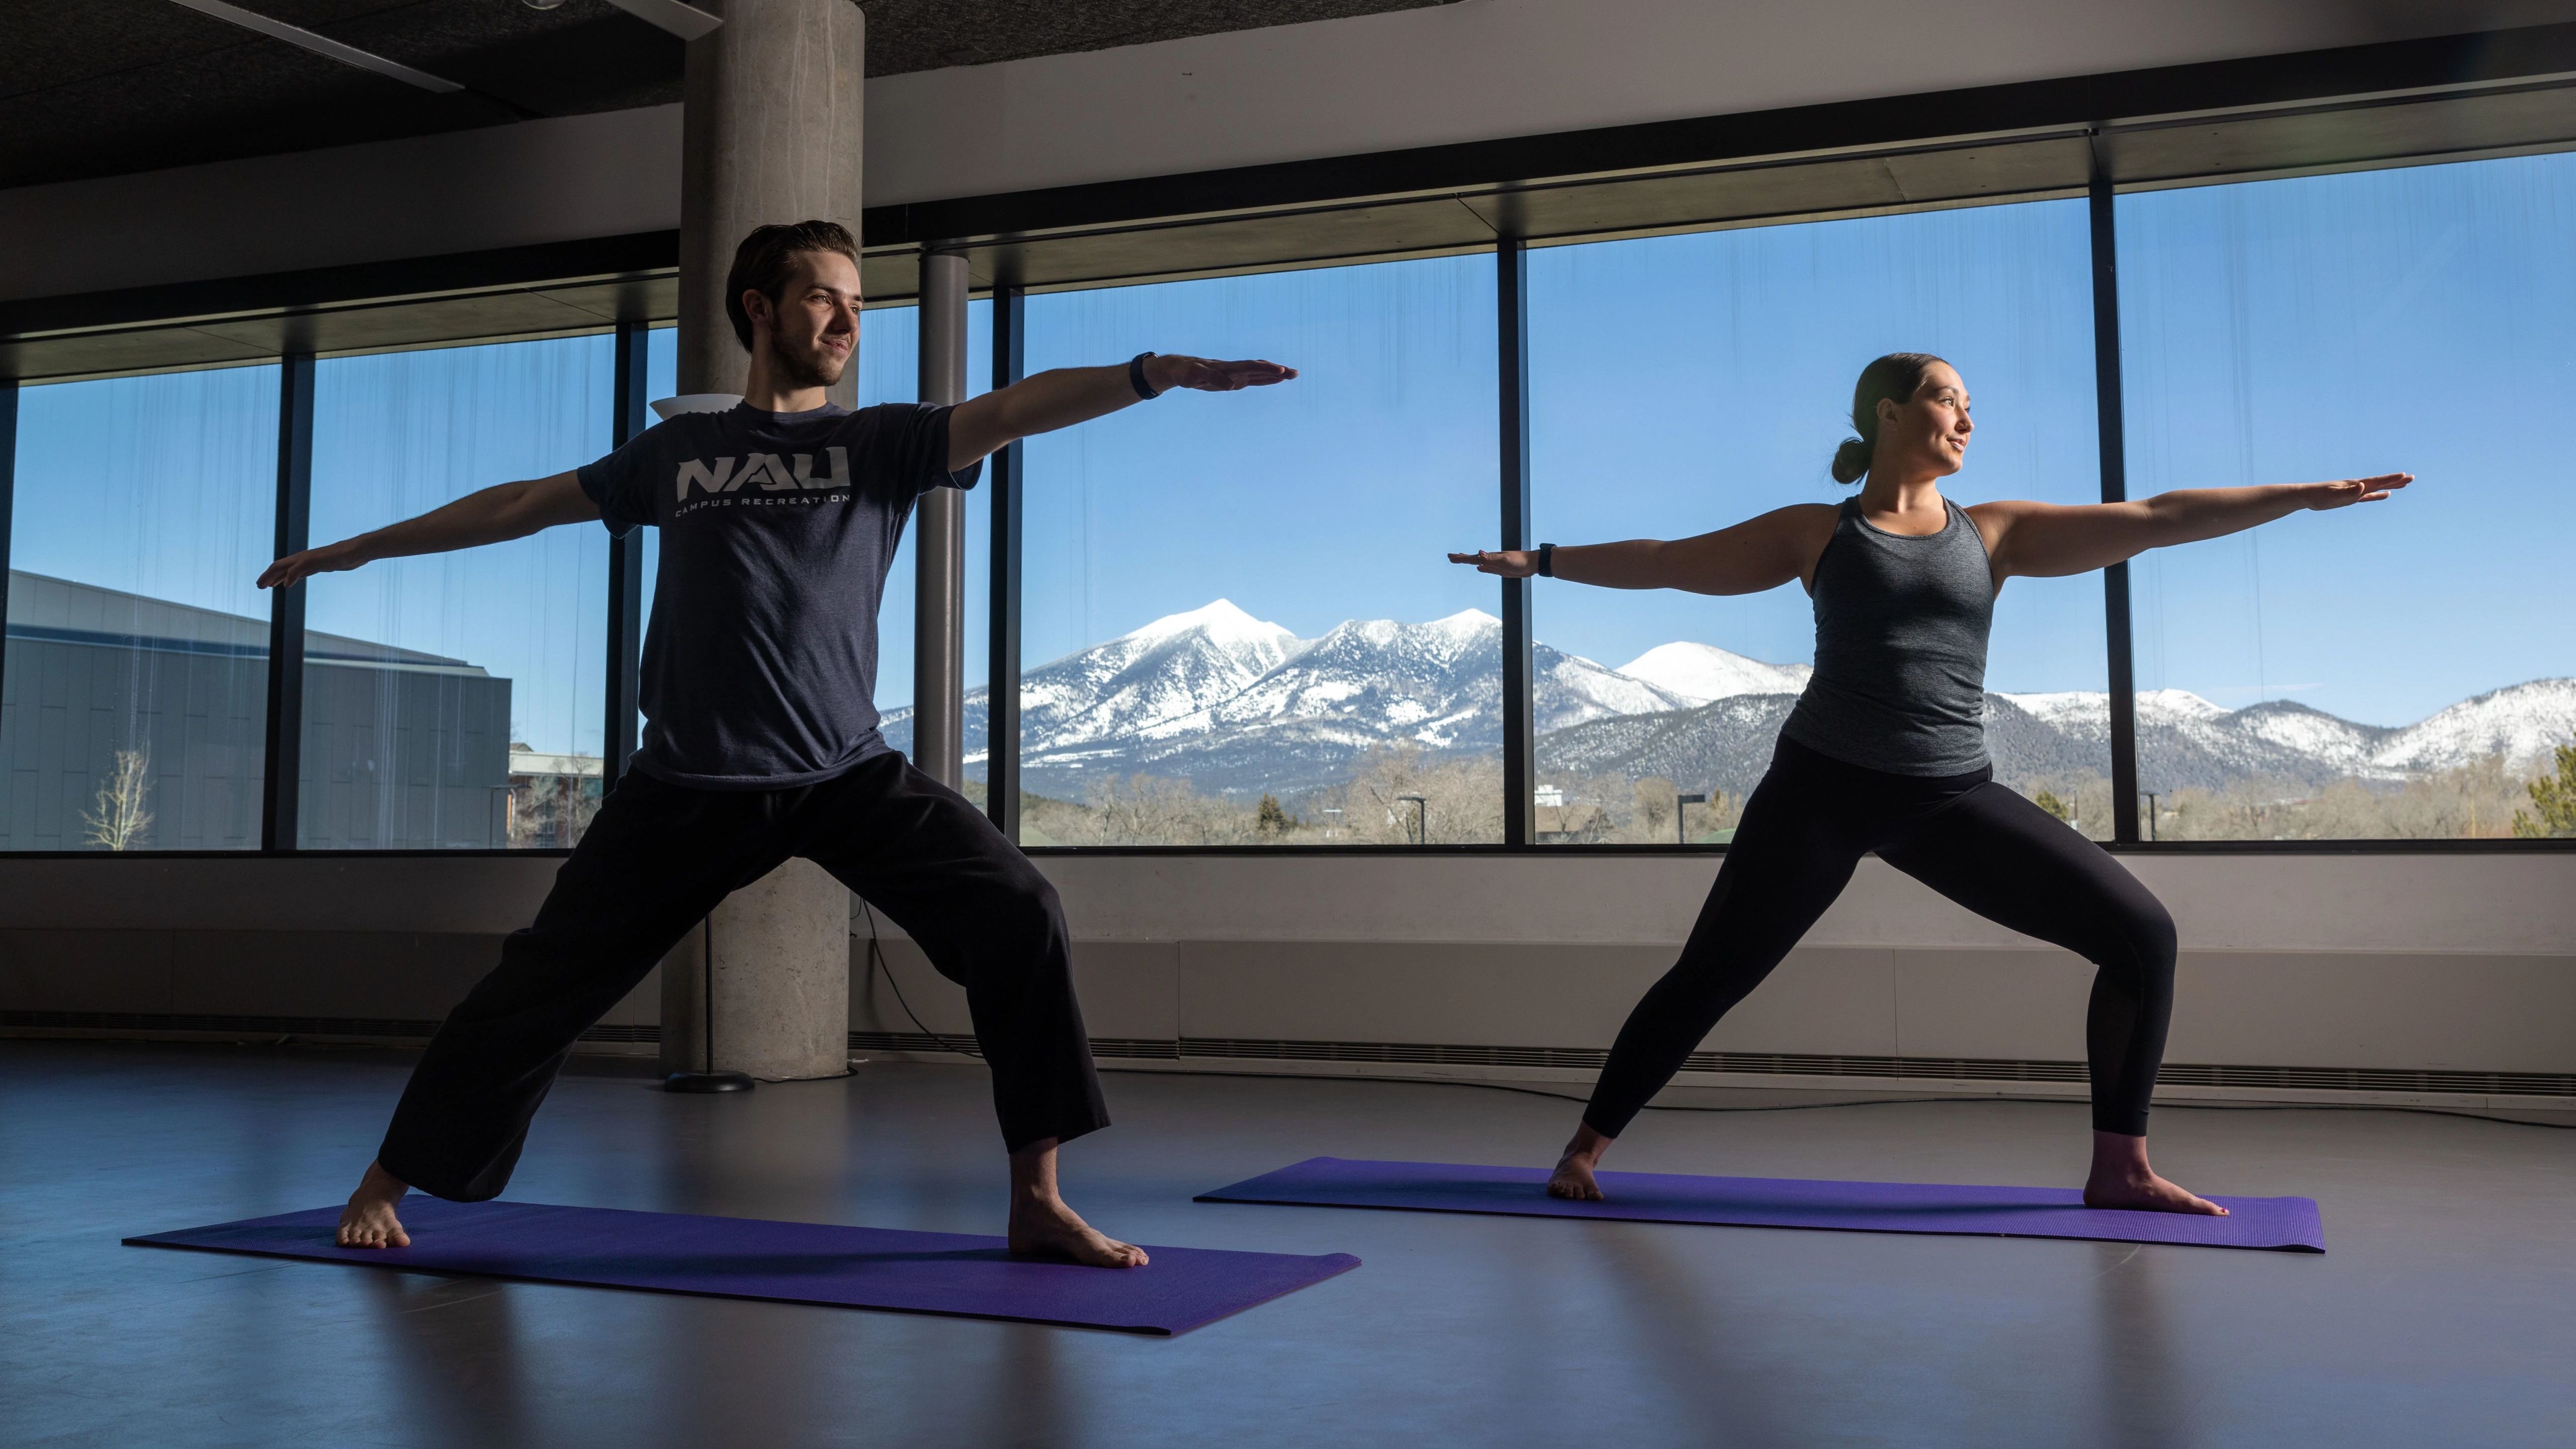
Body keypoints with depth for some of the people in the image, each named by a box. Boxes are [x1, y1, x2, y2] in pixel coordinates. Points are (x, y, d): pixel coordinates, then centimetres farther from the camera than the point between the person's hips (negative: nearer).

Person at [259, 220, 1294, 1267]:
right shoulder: (676, 452, 12)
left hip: (850, 776, -1)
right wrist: (358, 549, 29)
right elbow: (523, 505, 21)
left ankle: (1037, 1201, -9)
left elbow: (1015, 408, -10)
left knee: (1019, 914, -19)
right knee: (549, 976, 5)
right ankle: (388, 1180, 28)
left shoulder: (882, 443, 7)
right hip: (690, 788, 1)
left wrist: (1154, 372, -27)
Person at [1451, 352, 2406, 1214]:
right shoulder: (1817, 534, 6)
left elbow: (2156, 519, 7)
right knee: (1709, 977, -3)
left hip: (1952, 797, 3)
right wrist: (1541, 561, 10)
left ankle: (2119, 1168, 5)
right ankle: (1585, 1148, 13)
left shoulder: (1994, 533, 11)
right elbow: (1664, 561, 11)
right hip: (1823, 786, -3)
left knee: (2142, 933, -5)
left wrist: (2308, 495, 4)